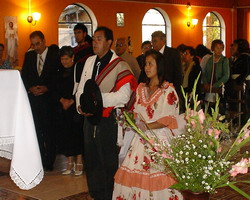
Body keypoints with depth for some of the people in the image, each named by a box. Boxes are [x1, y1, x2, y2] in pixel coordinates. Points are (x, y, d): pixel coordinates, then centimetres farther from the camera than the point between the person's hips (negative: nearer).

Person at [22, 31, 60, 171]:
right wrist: (30, 88, -5)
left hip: (49, 98, -3)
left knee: (49, 131, 0)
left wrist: (46, 88, -13)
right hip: (33, 97, 4)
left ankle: (49, 162, 9)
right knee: (36, 130, 4)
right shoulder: (29, 56, 12)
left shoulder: (55, 55, -2)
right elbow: (24, 76, 12)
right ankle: (39, 160, 13)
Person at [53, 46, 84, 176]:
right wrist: (62, 100, -6)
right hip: (62, 108, 5)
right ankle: (70, 163, 12)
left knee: (77, 134, -5)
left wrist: (71, 101, -11)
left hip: (76, 108, -5)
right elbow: (55, 92, 11)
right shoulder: (60, 73, 13)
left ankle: (79, 163, 4)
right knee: (65, 135, 3)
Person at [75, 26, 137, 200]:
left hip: (108, 119, -7)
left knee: (109, 162, 1)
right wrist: (81, 104, -3)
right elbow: (81, 87, 14)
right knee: (91, 161, 17)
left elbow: (123, 96, -19)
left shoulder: (120, 65, -10)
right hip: (90, 118, 7)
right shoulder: (90, 61, 11)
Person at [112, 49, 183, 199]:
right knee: (134, 174, 1)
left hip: (160, 139, -5)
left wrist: (147, 126, -17)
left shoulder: (168, 90, -4)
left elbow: (169, 119, -10)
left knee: (158, 177, -8)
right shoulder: (141, 88, 15)